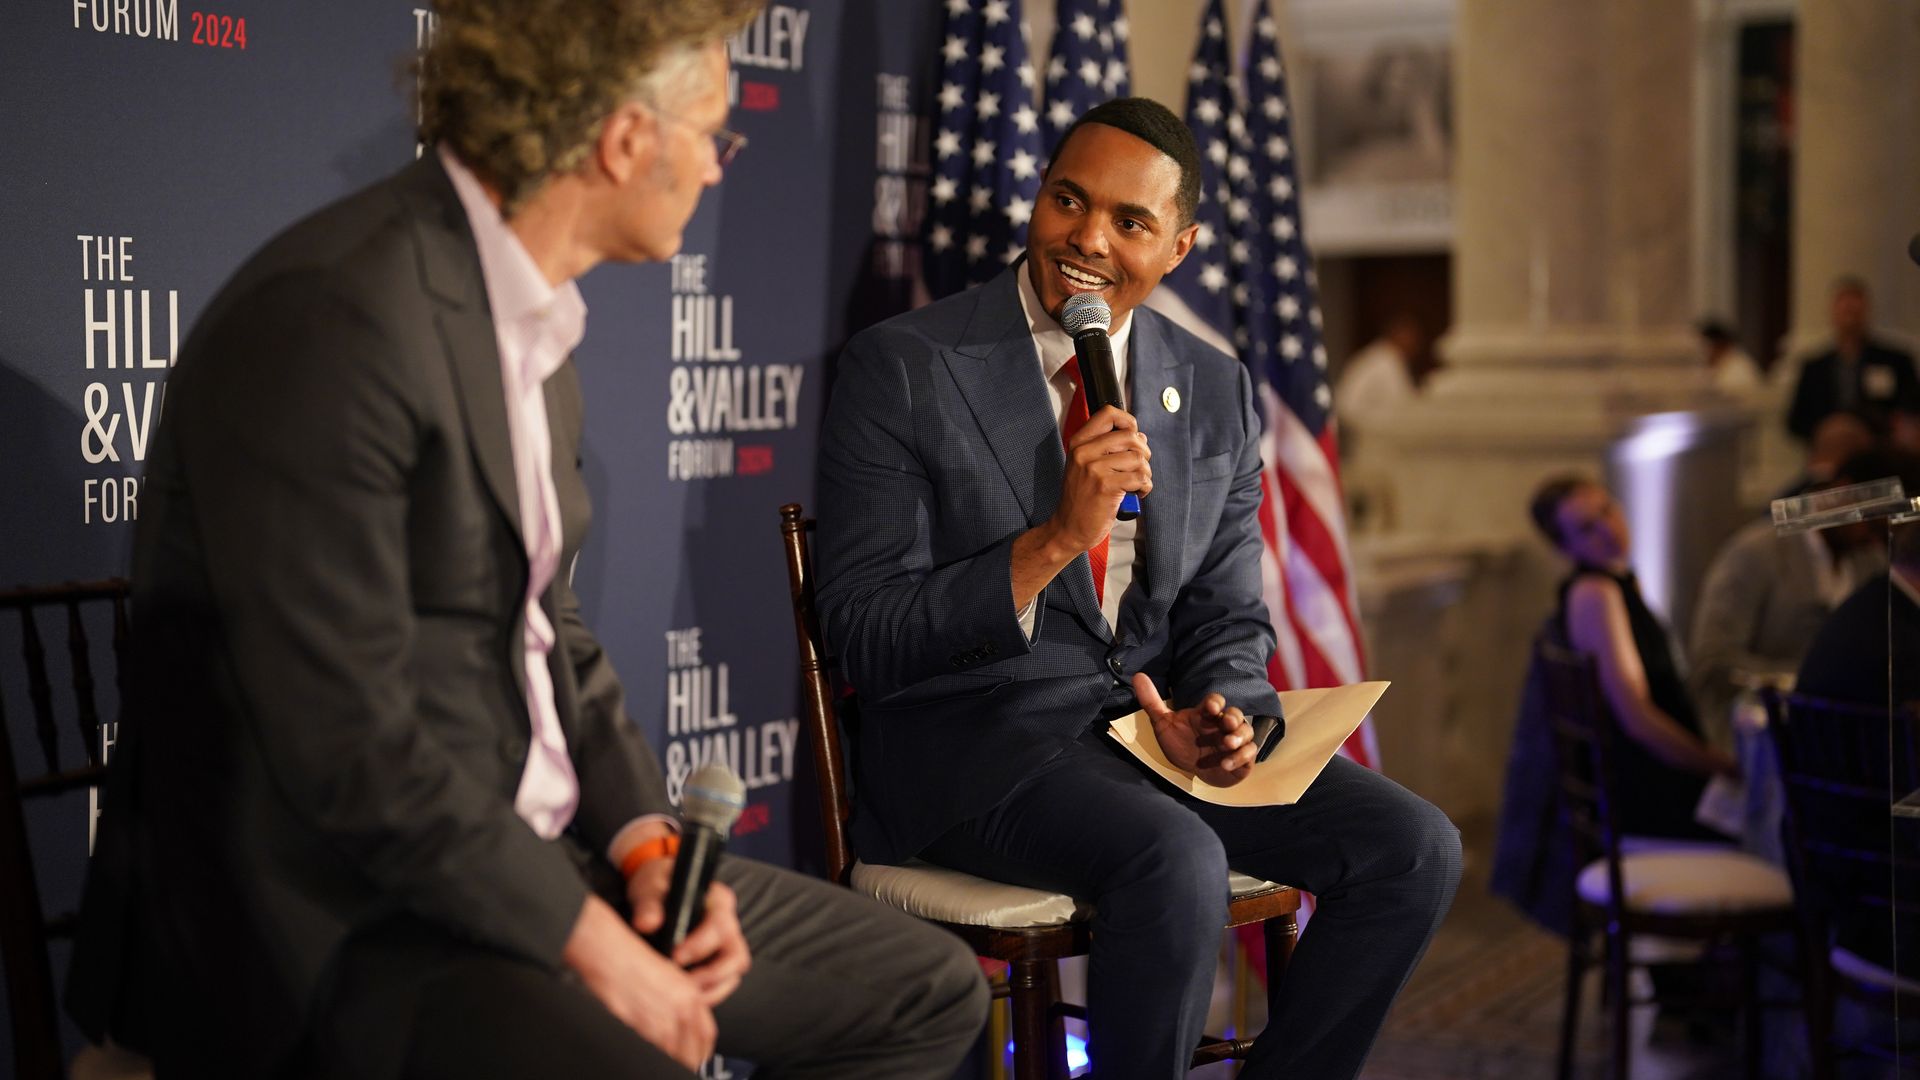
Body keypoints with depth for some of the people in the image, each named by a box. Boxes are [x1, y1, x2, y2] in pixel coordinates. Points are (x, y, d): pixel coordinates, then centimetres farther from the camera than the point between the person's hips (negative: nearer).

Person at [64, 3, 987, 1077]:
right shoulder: (333, 316, -20)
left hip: (530, 859, 10)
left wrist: (645, 838, 2)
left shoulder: (531, 320, 11)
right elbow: (346, 741, -24)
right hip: (338, 924, -9)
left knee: (929, 991, 8)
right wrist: (583, 936, -18)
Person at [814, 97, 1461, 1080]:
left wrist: (1215, 713, -11)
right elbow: (864, 638, -12)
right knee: (1177, 863, -33)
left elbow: (1228, 619, 13)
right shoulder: (901, 369, -8)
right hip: (975, 732, -5)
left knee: (1413, 849, -13)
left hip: (1153, 713, 6)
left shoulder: (1215, 393, 8)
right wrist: (1056, 539, -24)